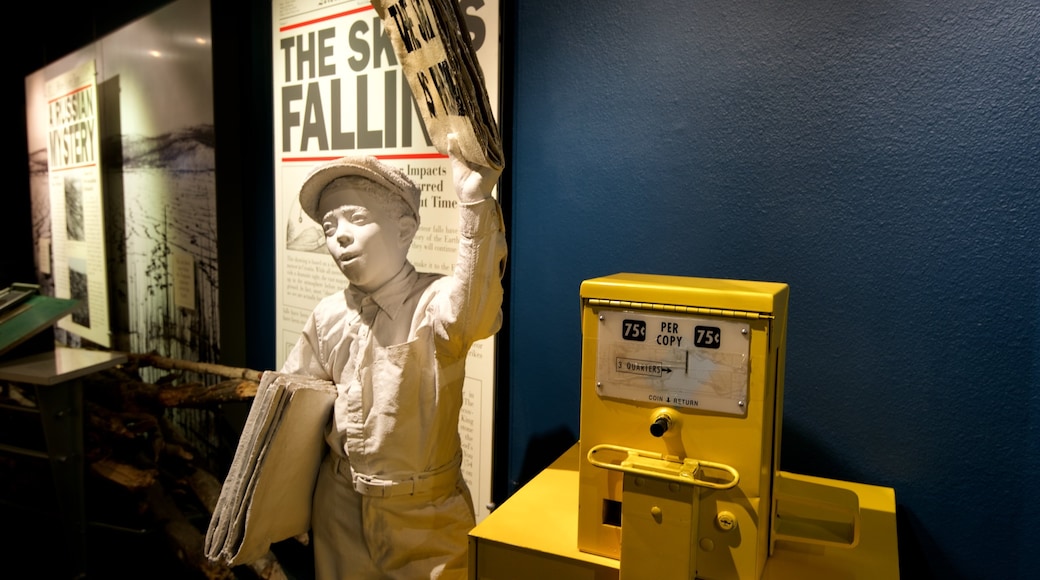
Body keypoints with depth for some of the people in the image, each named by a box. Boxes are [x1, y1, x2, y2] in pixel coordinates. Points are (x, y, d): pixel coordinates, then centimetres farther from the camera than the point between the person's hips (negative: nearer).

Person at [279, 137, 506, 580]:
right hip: (340, 506, 5)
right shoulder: (328, 316, -1)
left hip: (423, 512, -4)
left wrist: (475, 203, -53)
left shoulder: (433, 301, -18)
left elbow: (469, 317, -43)